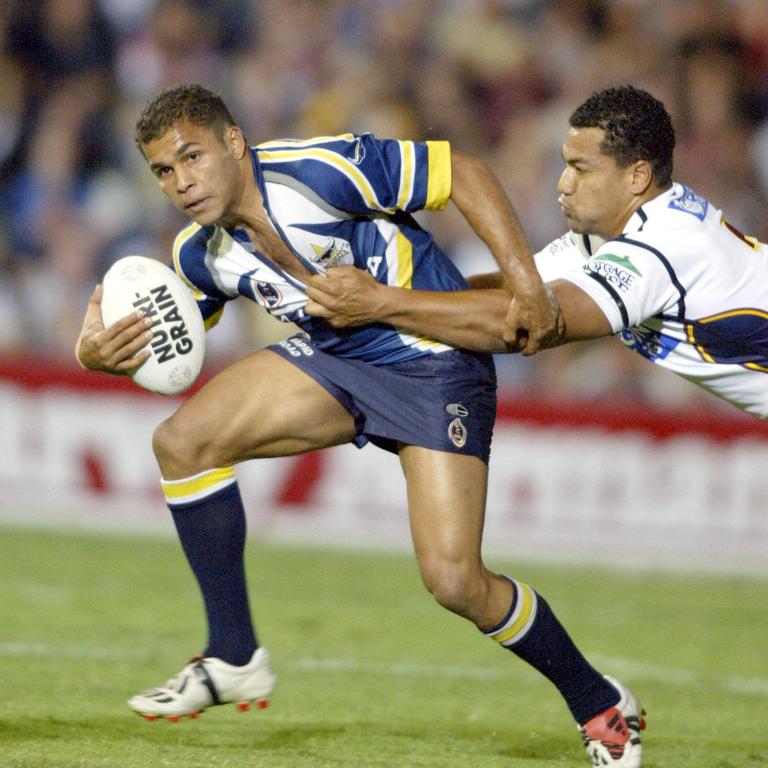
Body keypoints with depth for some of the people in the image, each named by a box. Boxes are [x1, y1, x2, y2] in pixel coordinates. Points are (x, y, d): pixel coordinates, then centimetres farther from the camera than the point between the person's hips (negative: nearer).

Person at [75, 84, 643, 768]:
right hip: (334, 360, 7)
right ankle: (234, 659, 0)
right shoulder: (200, 254, -4)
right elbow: (159, 344, 10)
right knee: (183, 441, -11)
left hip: (435, 359, -7)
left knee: (455, 582, -17)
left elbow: (462, 172, -20)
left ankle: (600, 704, 7)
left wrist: (524, 282, -25)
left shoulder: (318, 171, -25)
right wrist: (99, 355, -14)